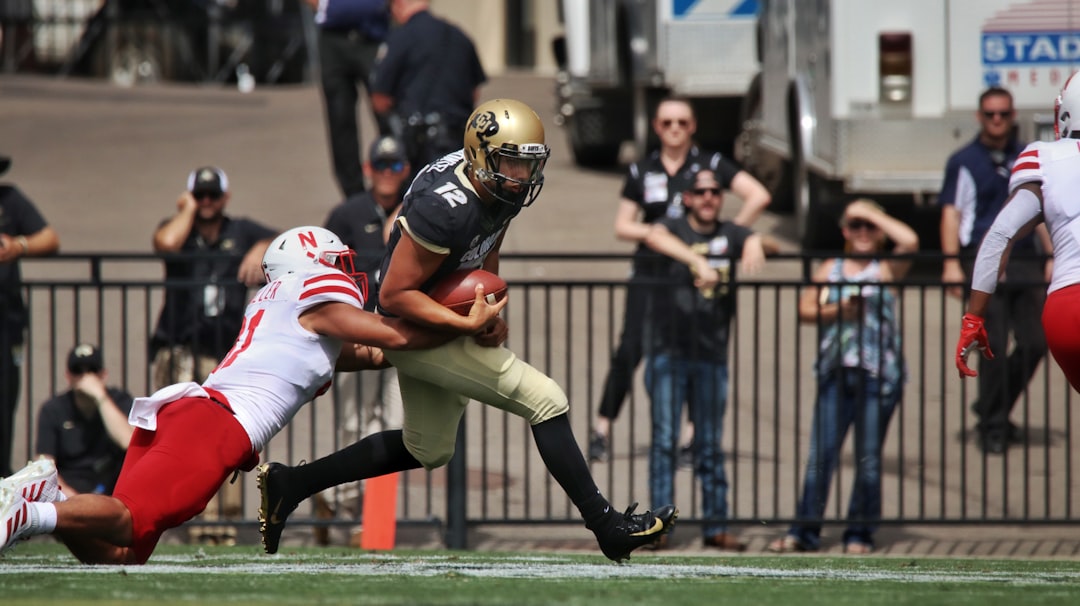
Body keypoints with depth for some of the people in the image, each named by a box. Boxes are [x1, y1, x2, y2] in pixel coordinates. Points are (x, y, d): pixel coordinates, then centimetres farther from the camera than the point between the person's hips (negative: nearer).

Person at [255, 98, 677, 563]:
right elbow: (394, 296, -26)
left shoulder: (499, 189, -5)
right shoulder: (447, 208, -31)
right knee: (546, 401, -13)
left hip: (444, 322, 10)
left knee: (428, 451, 22)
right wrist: (470, 325, -30)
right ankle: (608, 527, -6)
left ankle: (289, 484, 26)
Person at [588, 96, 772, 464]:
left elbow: (759, 196, -5)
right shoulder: (641, 172, 9)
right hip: (650, 272, 1)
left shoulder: (710, 165, 3)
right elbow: (622, 226, 9)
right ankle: (602, 428, -3)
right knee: (630, 351, -9)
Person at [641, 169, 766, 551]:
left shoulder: (729, 235, 9)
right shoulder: (674, 228, 0)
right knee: (665, 440, -4)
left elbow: (754, 241, -8)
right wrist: (696, 262, -39)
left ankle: (716, 526, 10)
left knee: (711, 445, 7)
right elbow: (655, 238, -22)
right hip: (669, 351, -3)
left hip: (712, 356, 3)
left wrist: (754, 248, -34)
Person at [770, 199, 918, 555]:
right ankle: (805, 531, 1)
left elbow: (909, 241, -13)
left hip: (878, 375, -2)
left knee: (868, 459, 0)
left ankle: (860, 534, 7)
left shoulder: (886, 270, 6)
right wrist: (836, 311, -9)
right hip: (836, 373, 2)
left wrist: (872, 213, -2)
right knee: (820, 455, -2)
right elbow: (805, 309, 9)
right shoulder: (830, 270, 14)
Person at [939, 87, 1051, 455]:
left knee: (1035, 342, 1)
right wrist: (952, 261, -13)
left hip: (1024, 262, 5)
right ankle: (993, 427, 0)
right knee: (994, 347, -9)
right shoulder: (964, 162, 2)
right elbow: (951, 213, -3)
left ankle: (992, 412, 18)